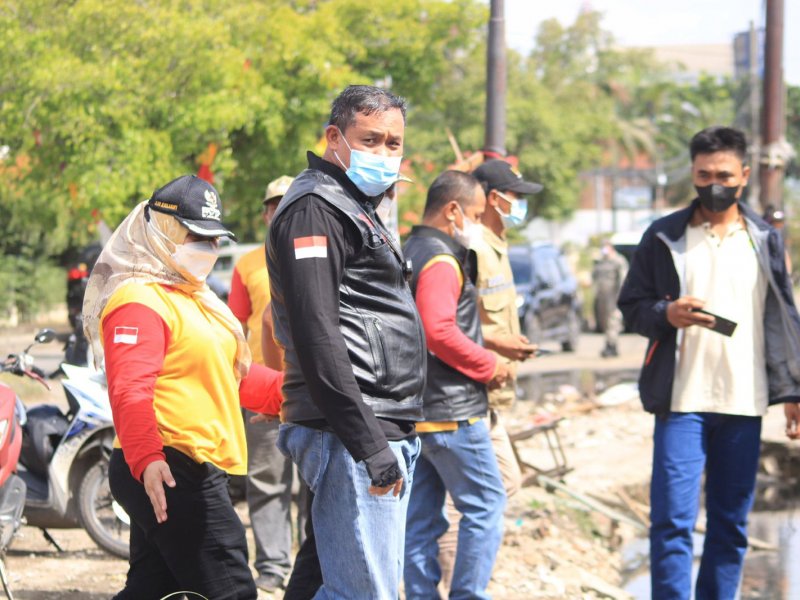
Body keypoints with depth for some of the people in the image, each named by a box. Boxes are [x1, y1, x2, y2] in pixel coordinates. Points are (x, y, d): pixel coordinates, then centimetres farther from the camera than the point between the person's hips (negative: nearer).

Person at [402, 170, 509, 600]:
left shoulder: (409, 253, 17)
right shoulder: (441, 259, -14)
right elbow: (439, 331, -26)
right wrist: (489, 367, -14)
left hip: (414, 410, 10)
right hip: (450, 411, -10)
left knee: (421, 517, 9)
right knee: (485, 504, -3)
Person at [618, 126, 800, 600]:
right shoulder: (664, 237, 4)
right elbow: (631, 306, 6)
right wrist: (667, 313, -16)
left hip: (744, 403, 2)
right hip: (682, 400, -2)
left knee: (731, 523, 7)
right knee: (673, 520, -9)